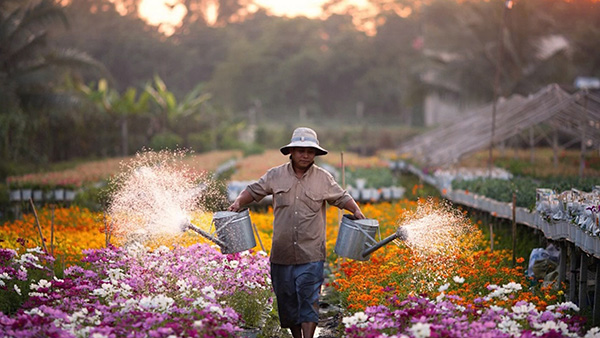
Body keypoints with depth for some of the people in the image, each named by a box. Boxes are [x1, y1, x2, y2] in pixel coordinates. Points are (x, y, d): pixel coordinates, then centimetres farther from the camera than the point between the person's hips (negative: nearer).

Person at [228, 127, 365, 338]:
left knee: (308, 299, -11)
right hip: (282, 253, 2)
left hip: (311, 255, -2)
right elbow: (253, 191, 15)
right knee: (286, 300, 10)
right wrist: (239, 202, -3)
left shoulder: (323, 178, 4)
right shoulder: (275, 175, 5)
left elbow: (342, 198, 14)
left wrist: (356, 210, -4)